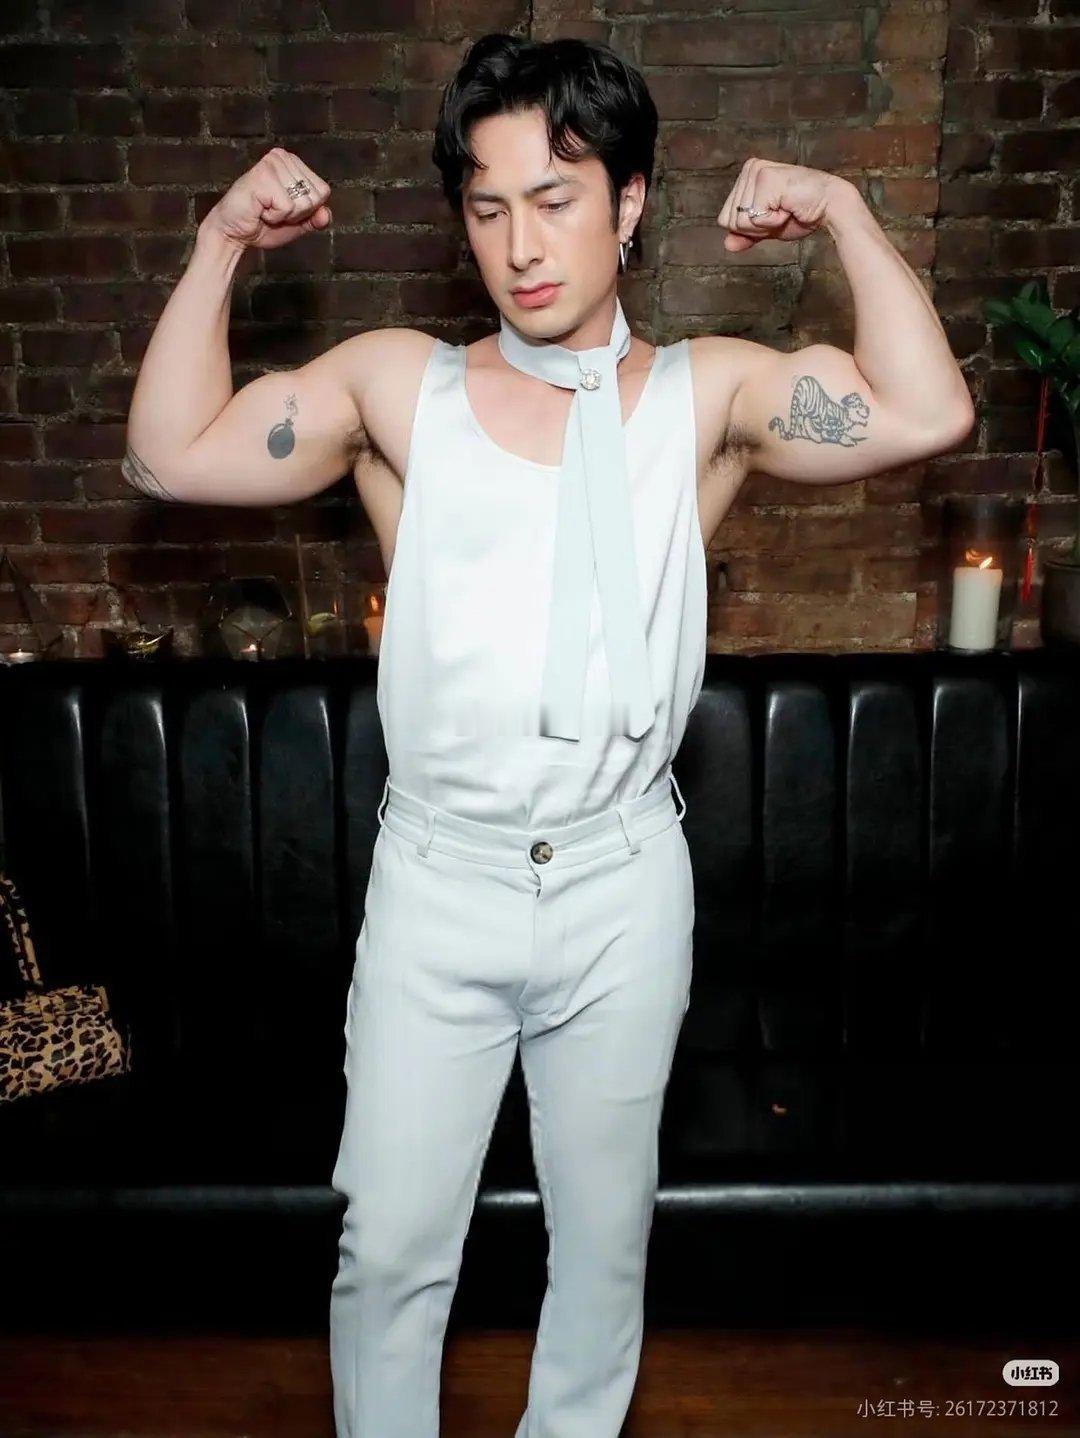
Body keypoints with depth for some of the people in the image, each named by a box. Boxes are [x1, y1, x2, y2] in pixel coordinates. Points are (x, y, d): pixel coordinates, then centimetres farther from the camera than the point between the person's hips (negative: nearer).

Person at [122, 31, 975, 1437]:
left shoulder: (707, 393, 1)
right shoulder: (397, 383, 1)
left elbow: (927, 414, -10)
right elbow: (171, 454, -1)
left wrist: (844, 211, -8)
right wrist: (221, 248, -5)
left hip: (623, 887, 1)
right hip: (436, 884, 0)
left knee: (604, 1231, 20)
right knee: (391, 1246, 13)